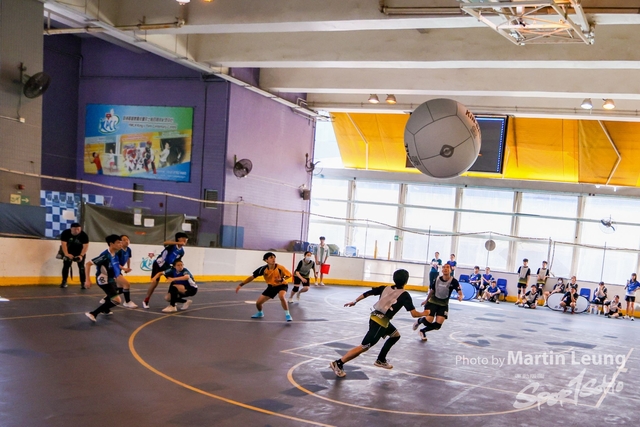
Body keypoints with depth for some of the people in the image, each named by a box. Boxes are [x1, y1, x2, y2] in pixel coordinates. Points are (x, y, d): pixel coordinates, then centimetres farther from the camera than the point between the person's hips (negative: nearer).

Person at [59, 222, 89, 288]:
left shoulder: (84, 235, -24)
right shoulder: (65, 233, -22)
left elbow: (85, 246, -26)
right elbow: (63, 244, -26)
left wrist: (81, 255, -39)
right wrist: (66, 254, -40)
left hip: (80, 252, -1)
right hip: (69, 252, 1)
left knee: (81, 267, -8)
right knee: (66, 265, 2)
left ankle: (83, 283, -6)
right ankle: (64, 282, 15)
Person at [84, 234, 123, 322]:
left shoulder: (114, 254, -5)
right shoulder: (105, 255, -29)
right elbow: (88, 264, -28)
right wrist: (88, 280, -29)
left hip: (110, 279, 9)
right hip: (104, 281, -9)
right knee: (116, 300, -19)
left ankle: (105, 310, 60)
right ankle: (93, 314, -14)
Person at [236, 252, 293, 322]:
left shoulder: (280, 268, -28)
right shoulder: (263, 269, -22)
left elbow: (289, 275, -14)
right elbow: (252, 277, -14)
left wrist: (282, 279, -33)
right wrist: (241, 285, -18)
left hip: (282, 285, -3)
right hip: (271, 286, 3)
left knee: (281, 296, -37)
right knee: (258, 302, 1)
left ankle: (287, 314, -17)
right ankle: (260, 313, 36)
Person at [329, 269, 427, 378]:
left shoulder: (386, 288, 9)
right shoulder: (404, 295, -8)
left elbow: (367, 293, 8)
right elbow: (414, 314, -9)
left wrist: (354, 301, 17)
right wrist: (423, 313, 11)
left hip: (375, 317, 8)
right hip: (380, 322, -8)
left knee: (396, 335, 27)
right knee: (364, 347, -7)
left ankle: (381, 360, 33)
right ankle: (338, 363, -8)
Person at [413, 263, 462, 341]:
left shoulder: (453, 281, -16)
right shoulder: (437, 279, -8)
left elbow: (460, 293, -25)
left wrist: (460, 297, -49)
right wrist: (426, 300, 20)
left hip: (443, 305, 0)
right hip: (432, 302, 0)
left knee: (438, 324, -10)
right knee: (428, 321, -12)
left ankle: (423, 331, 17)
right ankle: (419, 321, 25)